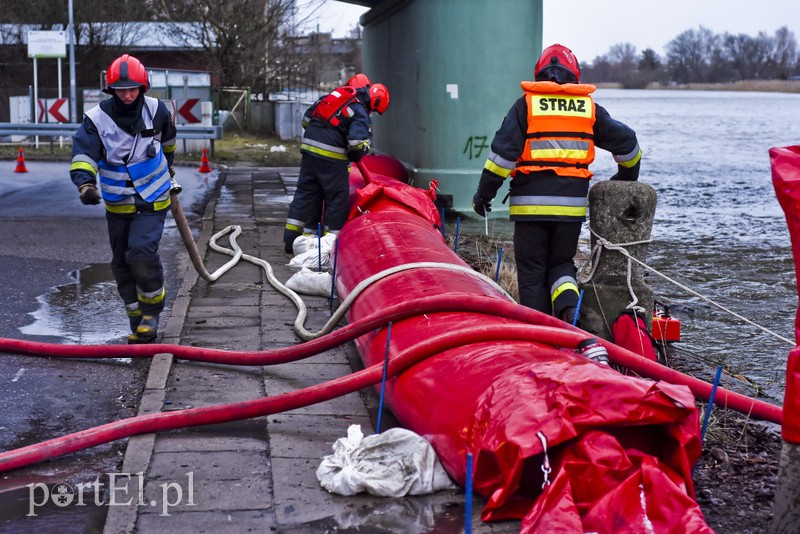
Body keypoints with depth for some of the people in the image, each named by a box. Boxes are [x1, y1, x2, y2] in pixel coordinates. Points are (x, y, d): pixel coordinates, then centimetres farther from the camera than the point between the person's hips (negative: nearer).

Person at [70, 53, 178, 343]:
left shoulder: (155, 110, -7)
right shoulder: (96, 118, -12)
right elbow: (83, 153, -25)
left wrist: (167, 165, 31)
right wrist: (85, 183, -43)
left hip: (152, 201, -2)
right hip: (118, 204, 2)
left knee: (141, 253, -21)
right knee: (122, 264, 6)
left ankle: (152, 310, 3)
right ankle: (140, 325, 21)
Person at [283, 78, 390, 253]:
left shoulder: (336, 94, 17)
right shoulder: (360, 113, -6)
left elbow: (307, 118, 20)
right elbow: (357, 142, -19)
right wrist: (355, 156, 2)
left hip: (309, 147, 7)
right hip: (332, 157, -7)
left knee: (305, 192, 13)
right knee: (337, 196, 6)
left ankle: (291, 238, 13)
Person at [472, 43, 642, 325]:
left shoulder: (525, 104, 2)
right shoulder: (589, 108, 9)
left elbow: (503, 151, -5)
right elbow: (626, 142, 13)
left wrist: (484, 193, 2)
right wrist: (626, 178, 31)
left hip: (531, 202, -2)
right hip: (572, 204, 2)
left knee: (532, 272, 7)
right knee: (561, 263, 18)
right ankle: (568, 305, -10)